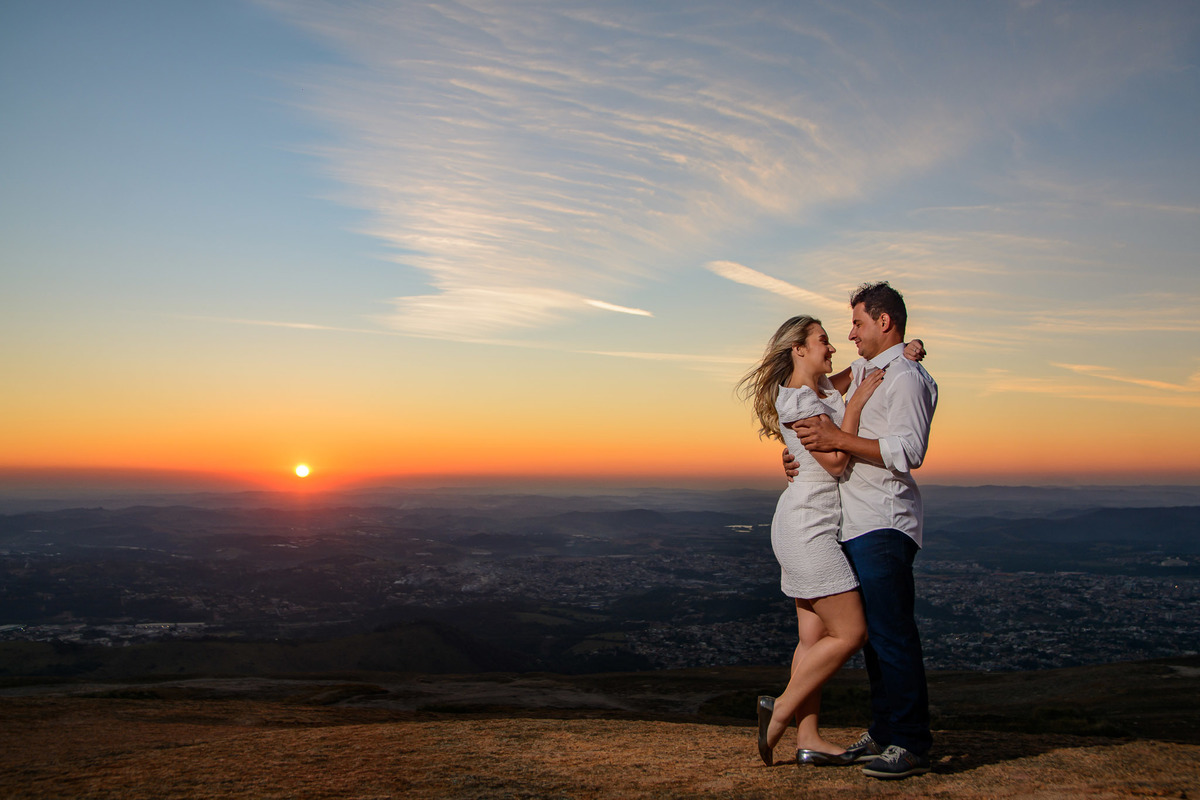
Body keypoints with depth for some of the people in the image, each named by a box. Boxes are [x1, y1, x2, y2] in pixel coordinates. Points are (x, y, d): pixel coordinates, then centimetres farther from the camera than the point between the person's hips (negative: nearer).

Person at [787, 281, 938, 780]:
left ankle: (910, 745, 0)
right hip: (855, 525, 9)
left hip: (883, 525, -9)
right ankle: (883, 732, 23)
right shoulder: (862, 373, 20)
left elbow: (909, 451, -21)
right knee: (871, 631, 13)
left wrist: (837, 438, -19)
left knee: (891, 634, -7)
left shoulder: (906, 377, -10)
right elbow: (818, 410, 32)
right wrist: (798, 450, 13)